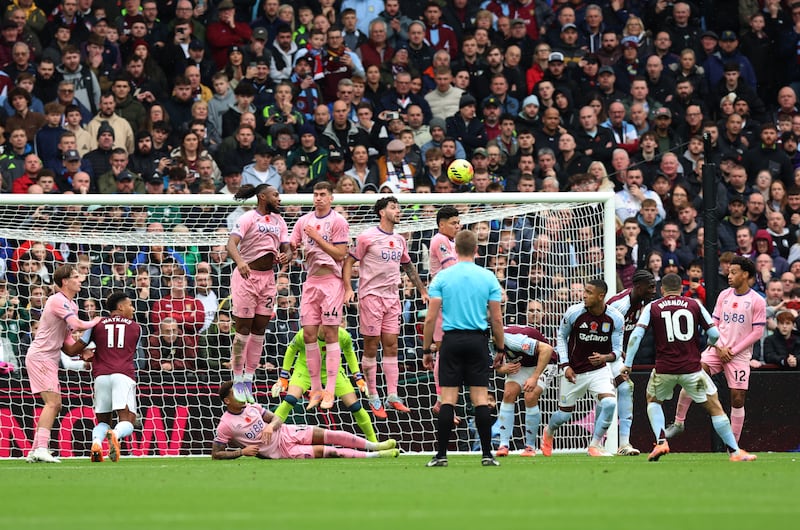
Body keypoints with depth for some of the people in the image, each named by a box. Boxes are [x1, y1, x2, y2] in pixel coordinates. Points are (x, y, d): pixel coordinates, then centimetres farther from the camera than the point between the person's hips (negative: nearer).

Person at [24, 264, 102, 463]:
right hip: (40, 357, -10)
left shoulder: (71, 305, 15)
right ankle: (41, 448, -23)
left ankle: (36, 450, 11)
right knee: (53, 402, -17)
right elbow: (78, 325, -27)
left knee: (54, 405, 10)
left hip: (49, 359, 10)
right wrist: (95, 322, -8)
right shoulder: (58, 301, -16)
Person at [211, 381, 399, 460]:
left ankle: (374, 446, 0)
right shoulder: (225, 425, -14)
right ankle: (372, 456, -11)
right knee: (325, 451, -16)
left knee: (327, 435, -10)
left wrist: (271, 425, -16)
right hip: (280, 451, -6)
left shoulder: (252, 407, 4)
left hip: (287, 433, 6)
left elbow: (277, 418, 9)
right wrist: (242, 452, -21)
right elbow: (216, 455, -13)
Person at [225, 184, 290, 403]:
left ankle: (248, 380, 11)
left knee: (259, 331, 6)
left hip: (267, 278, 6)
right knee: (243, 330, -5)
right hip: (246, 276, -6)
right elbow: (231, 243, -21)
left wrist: (285, 256, -12)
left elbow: (287, 248, 12)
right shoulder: (248, 218, -9)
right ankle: (238, 380, 2)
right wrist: (240, 261, -41)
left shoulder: (278, 220, 12)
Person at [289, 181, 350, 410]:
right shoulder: (304, 221, 12)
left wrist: (317, 238, -15)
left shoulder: (337, 221, -4)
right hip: (311, 281, 6)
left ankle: (330, 391, -6)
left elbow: (340, 254, -10)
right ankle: (316, 389, 7)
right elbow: (291, 246, 12)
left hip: (331, 280, -6)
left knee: (330, 334, -6)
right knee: (308, 333, 1)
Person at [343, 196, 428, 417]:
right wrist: (348, 289, -17)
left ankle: (392, 396, 5)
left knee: (391, 346, 3)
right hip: (371, 295, -6)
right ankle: (373, 398, 3)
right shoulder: (367, 237, -6)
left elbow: (409, 267, 25)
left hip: (392, 297, 6)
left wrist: (422, 290, 25)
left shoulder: (399, 240, 12)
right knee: (371, 347, -2)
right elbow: (349, 261, -5)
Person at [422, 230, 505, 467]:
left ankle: (441, 454, -2)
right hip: (478, 340, 1)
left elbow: (431, 318, -2)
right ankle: (487, 454, 0)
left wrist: (427, 349, 6)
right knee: (480, 399, 2)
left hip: (452, 340, -1)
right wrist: (500, 349, 12)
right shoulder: (488, 278, 2)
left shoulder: (442, 277, 0)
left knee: (448, 399, 0)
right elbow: (497, 318, 2)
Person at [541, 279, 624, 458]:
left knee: (609, 403, -24)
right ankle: (549, 431, 46)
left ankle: (595, 445, -7)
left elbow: (617, 349, -4)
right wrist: (565, 366, -5)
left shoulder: (615, 318, -12)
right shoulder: (574, 313, -15)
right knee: (564, 413, 10)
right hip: (574, 371, 0)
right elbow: (561, 336, 2)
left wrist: (605, 358, -27)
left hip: (599, 368, 0)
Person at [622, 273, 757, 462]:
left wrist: (627, 364, 0)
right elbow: (714, 333, 3)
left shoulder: (652, 307, 5)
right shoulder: (694, 305, 5)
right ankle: (735, 451, 8)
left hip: (664, 369, 0)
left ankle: (660, 442, 9)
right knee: (715, 407, 10)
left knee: (653, 400, 28)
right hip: (692, 367, 0)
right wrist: (712, 343, 26)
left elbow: (636, 335, -5)